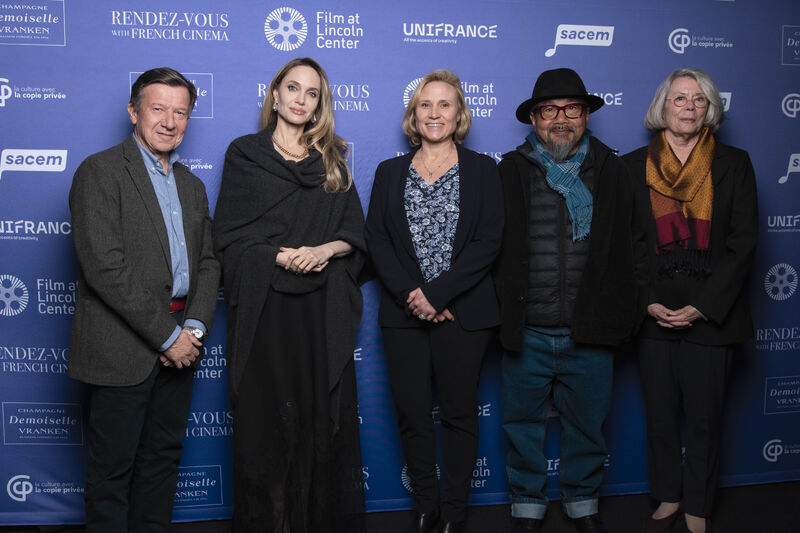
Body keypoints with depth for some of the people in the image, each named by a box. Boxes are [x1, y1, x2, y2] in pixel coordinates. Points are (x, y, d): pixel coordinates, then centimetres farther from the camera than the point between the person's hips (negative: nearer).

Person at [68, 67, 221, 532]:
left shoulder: (192, 185, 15)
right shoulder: (100, 172, -8)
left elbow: (208, 262, 13)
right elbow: (104, 267, -17)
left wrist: (195, 327, -5)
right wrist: (166, 334, -16)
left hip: (178, 344, 7)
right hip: (123, 349, -7)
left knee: (163, 457, 15)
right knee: (113, 464, 4)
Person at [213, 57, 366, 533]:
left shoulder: (332, 160, 15)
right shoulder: (245, 154, 8)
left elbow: (355, 232, 10)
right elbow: (229, 234, 1)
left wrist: (325, 250, -10)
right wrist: (281, 255, -14)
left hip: (323, 309, 2)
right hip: (264, 305, -2)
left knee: (324, 413, 1)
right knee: (266, 416, 0)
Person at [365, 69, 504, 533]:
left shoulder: (482, 170, 4)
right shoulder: (390, 173, 11)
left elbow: (488, 242, -6)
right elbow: (376, 241, 2)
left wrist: (437, 294, -15)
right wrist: (410, 295, -12)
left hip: (463, 314, -2)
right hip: (404, 315, 2)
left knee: (460, 413, 5)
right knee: (413, 413, 5)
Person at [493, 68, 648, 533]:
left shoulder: (613, 173, 7)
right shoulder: (510, 173, 2)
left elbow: (635, 246, 10)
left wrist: (627, 309, 2)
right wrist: (500, 310, -4)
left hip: (590, 334, 1)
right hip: (526, 332, -1)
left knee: (588, 423, 14)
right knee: (524, 423, 11)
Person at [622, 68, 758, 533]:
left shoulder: (733, 164, 2)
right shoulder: (636, 165, 4)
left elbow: (743, 242, -2)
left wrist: (704, 306, -10)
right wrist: (646, 302, -8)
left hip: (711, 315, -1)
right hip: (656, 314, 1)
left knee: (704, 416, 4)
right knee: (661, 413, 10)